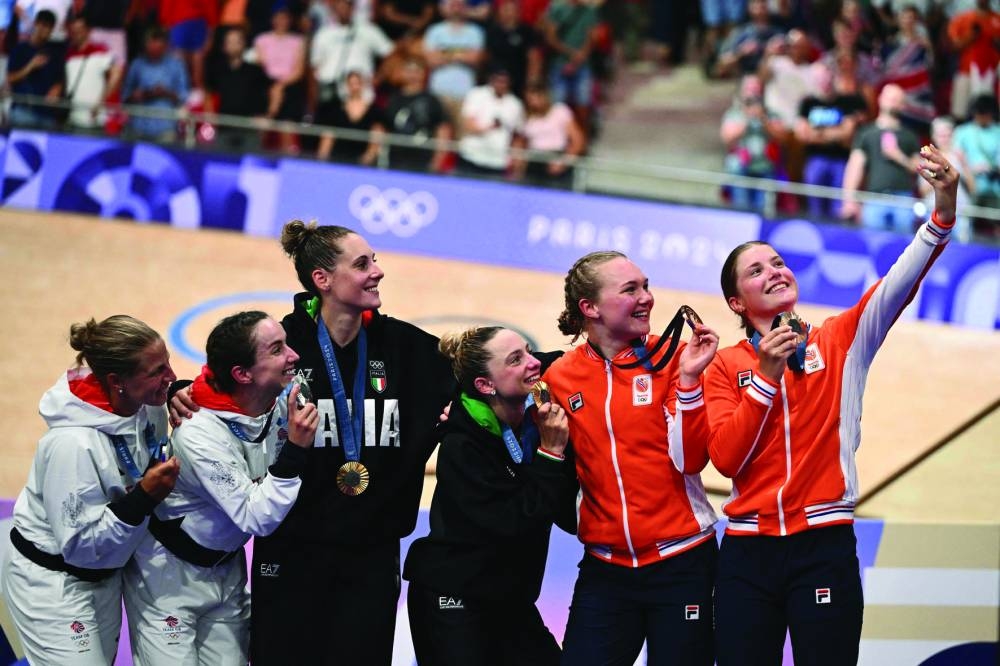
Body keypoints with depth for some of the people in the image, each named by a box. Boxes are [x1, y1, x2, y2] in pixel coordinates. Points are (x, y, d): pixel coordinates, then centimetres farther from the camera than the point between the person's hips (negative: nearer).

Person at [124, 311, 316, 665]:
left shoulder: (286, 402, -12)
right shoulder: (199, 434, -29)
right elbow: (257, 517, -28)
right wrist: (294, 452, -34)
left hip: (226, 568, 6)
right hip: (169, 573, -6)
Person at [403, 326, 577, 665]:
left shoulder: (538, 424, -2)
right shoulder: (462, 446, -19)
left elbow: (570, 518, -3)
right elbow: (515, 523, -24)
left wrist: (559, 446, -16)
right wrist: (551, 453, -22)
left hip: (513, 602, 6)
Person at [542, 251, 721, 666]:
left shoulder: (672, 358, -4)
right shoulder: (560, 378, 2)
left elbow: (689, 460, -13)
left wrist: (687, 379, -20)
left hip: (681, 564, -2)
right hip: (605, 569, 2)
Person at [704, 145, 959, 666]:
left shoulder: (839, 343, 8)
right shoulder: (726, 365, 8)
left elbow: (897, 286, -8)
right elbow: (725, 458, -4)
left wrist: (942, 212, -22)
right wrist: (766, 376, -11)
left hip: (824, 547, -1)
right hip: (748, 551, 1)